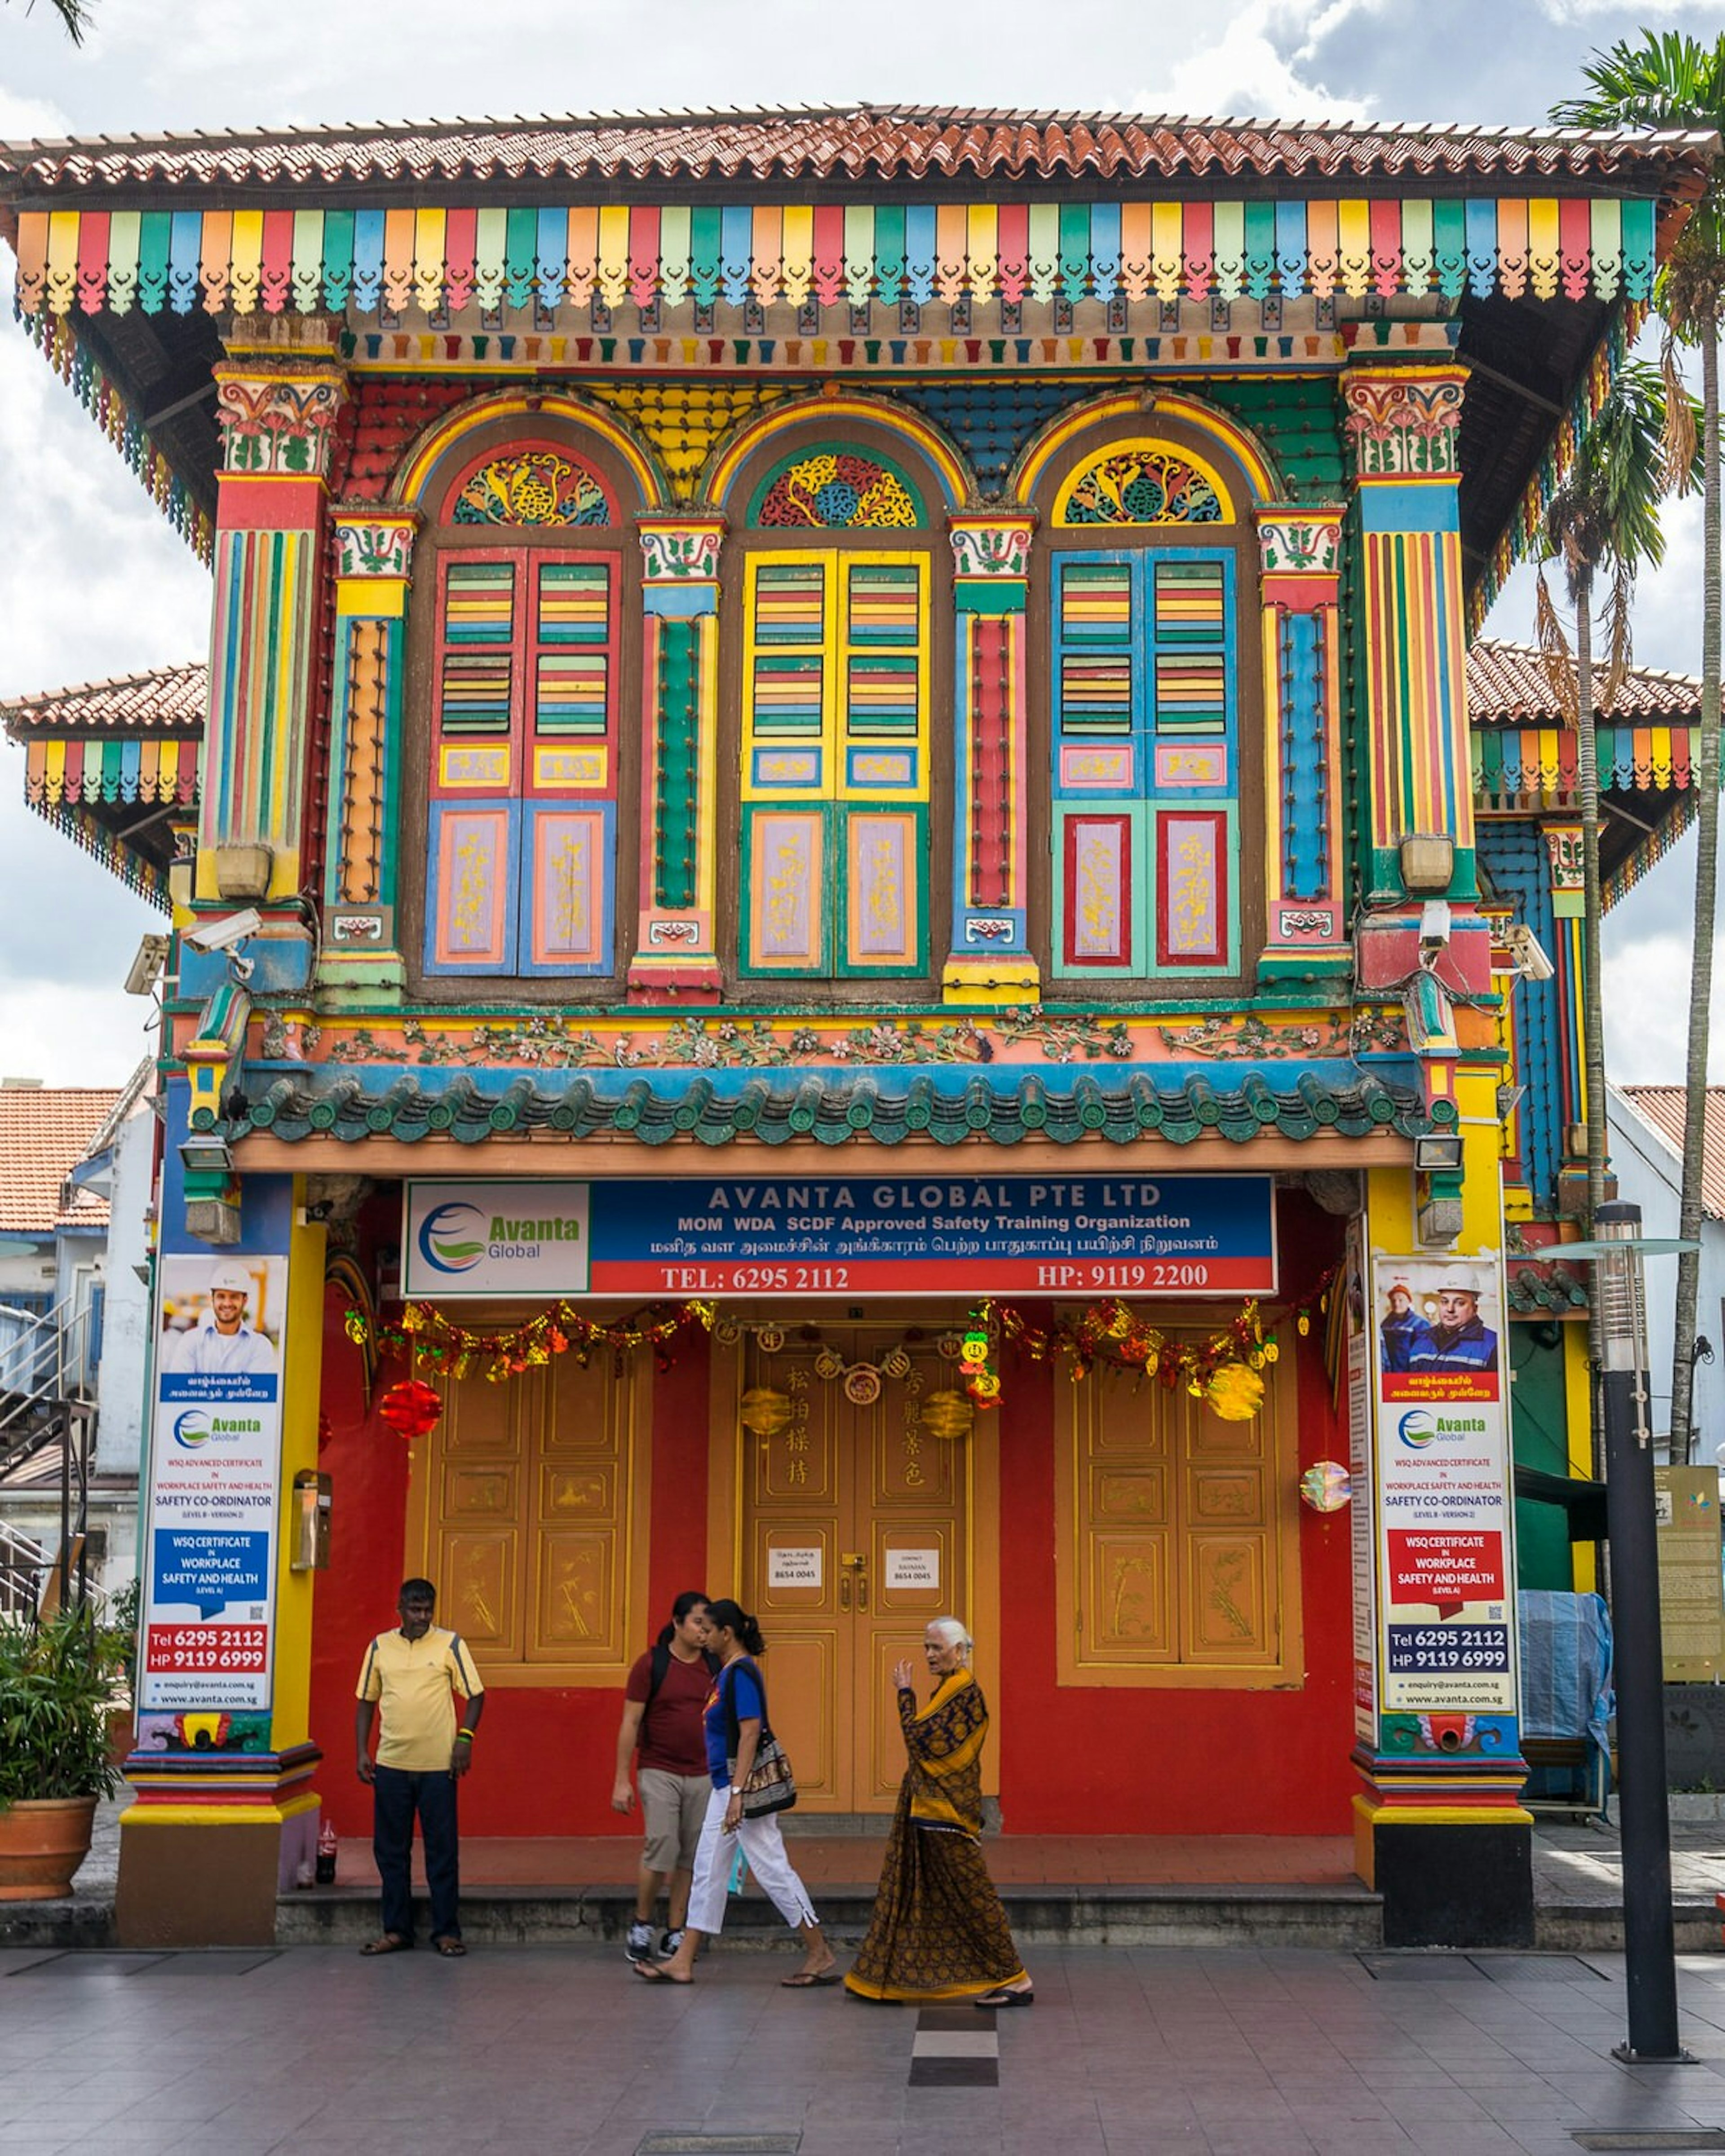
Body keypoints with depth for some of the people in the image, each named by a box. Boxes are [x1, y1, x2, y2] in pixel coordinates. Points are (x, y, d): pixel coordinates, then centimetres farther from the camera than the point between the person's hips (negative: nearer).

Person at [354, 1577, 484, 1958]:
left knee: (442, 1852, 2)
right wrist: (362, 1751, 5)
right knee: (390, 1852, 8)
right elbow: (367, 1701, 12)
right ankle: (396, 1931, 18)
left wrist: (465, 1737, -11)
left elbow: (475, 1695, 2)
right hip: (391, 1765, 3)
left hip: (438, 1765, -2)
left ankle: (447, 1932, 11)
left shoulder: (450, 1644, 0)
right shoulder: (380, 1646, 7)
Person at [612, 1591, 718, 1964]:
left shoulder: (715, 1666, 5)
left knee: (692, 1857, 4)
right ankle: (641, 1925, 9)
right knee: (661, 1849, -11)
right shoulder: (652, 1664, -5)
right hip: (659, 1772, -4)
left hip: (703, 1775, 4)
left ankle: (674, 1933, 15)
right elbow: (630, 1723, -4)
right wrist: (622, 1779, -8)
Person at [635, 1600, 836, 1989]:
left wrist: (737, 1792, -26)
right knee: (708, 1870, 11)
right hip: (726, 1785, 10)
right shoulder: (726, 1672, 14)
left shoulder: (741, 1672, -15)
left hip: (744, 1785, -10)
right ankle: (683, 1963, 16)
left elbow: (750, 1732, -22)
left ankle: (821, 1956, 4)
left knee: (772, 1869, -4)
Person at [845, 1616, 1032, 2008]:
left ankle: (1017, 1981, -1)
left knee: (969, 1896, -6)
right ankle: (882, 1977, 24)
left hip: (946, 1814, -10)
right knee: (907, 1890, 15)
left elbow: (920, 1739, -20)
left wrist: (905, 1693, -12)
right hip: (928, 1811, 10)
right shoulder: (948, 1690, 13)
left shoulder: (967, 1694, -17)